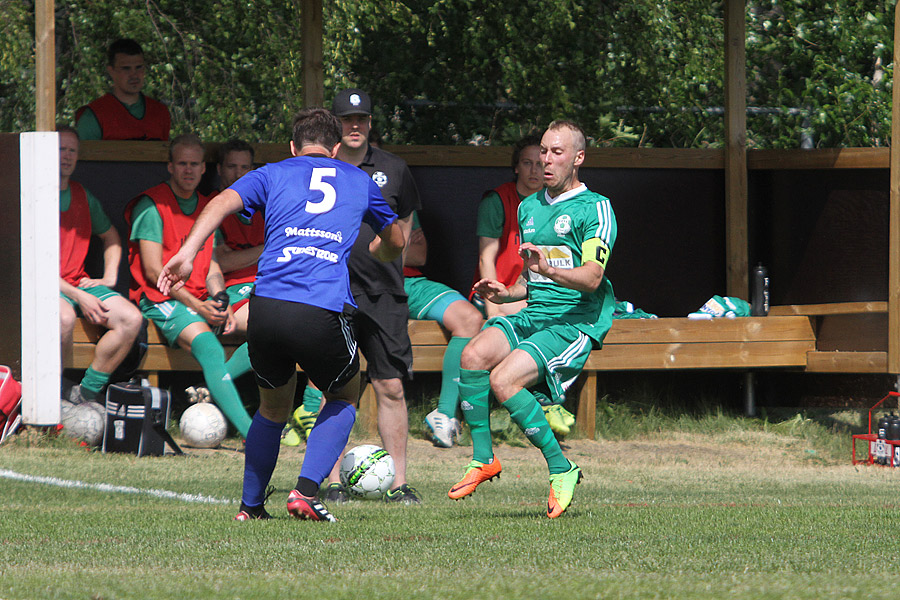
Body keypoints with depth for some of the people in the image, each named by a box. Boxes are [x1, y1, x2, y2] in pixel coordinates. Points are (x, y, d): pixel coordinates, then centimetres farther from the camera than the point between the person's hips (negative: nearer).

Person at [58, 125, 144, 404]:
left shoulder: (84, 197, 14)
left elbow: (110, 236, 32)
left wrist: (109, 277, 13)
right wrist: (78, 297, -20)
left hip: (78, 283, 7)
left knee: (131, 319, -16)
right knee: (64, 316, -39)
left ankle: (86, 394, -11)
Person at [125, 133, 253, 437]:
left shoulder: (206, 208, 18)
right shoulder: (152, 205, -4)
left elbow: (212, 268, 17)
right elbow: (153, 270, -10)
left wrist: (220, 305, -5)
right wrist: (196, 306, -17)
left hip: (202, 301, 7)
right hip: (161, 300, -7)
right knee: (209, 349, -33)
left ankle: (217, 389, -23)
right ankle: (250, 433, -45)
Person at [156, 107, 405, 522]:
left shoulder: (274, 174, 20)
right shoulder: (358, 180, 24)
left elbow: (223, 202, -1)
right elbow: (395, 243, 41)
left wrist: (187, 252, -10)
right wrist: (370, 255, 63)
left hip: (266, 307, 1)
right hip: (322, 313, -1)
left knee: (273, 409, 26)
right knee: (344, 398, 24)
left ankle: (250, 506, 25)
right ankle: (307, 490, 5)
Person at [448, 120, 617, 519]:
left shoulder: (594, 208, -4)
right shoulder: (528, 208, 20)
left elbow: (592, 278, -17)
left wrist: (549, 270, -34)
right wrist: (506, 292, 10)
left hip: (576, 322, -7)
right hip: (532, 317, 7)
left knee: (503, 379, -27)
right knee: (474, 354, -23)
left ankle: (561, 468, -14)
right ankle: (483, 457, -12)